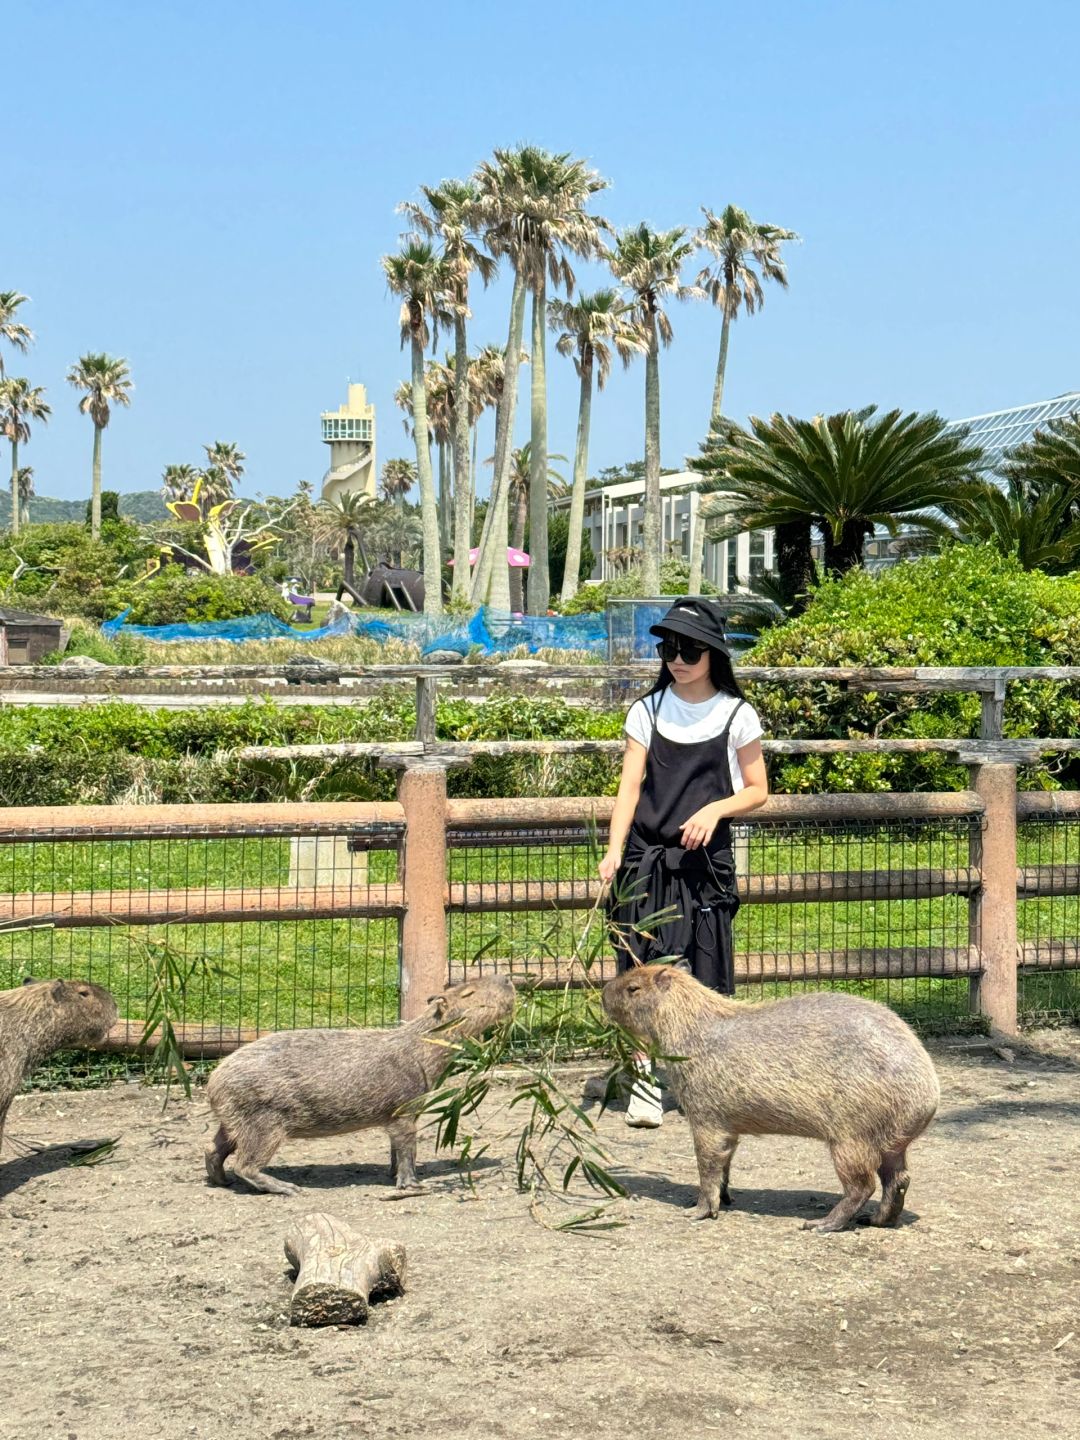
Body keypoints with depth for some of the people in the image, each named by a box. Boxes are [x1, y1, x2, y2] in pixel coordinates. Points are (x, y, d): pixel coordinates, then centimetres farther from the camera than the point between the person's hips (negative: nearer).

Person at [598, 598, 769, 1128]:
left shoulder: (736, 715, 3)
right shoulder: (648, 711, 6)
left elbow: (757, 791, 7)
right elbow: (629, 787, 1)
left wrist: (714, 810, -12)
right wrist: (613, 851, -12)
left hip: (706, 859, -1)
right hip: (648, 859, 1)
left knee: (706, 975, 0)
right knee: (646, 970, -5)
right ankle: (645, 1085, -1)